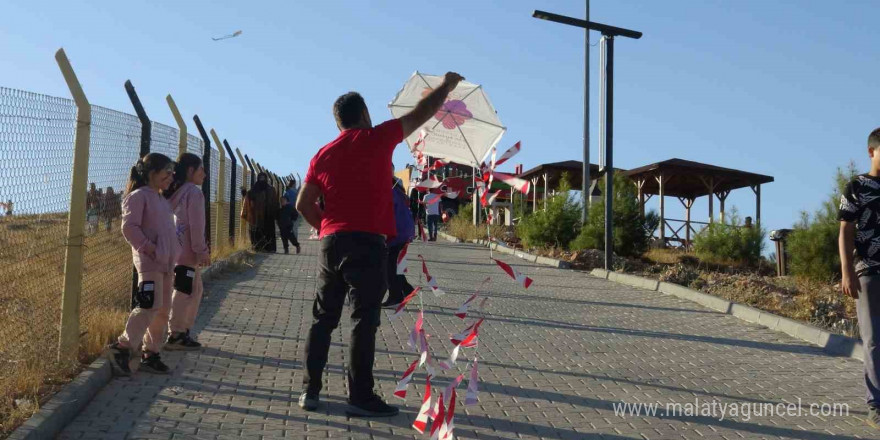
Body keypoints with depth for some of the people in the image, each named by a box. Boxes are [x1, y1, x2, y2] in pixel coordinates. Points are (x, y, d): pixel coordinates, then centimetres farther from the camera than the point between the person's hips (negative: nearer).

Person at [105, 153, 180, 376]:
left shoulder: (162, 200, 21)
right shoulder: (138, 196, -7)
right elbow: (129, 227, -15)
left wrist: (173, 253, 15)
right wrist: (148, 248, -20)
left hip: (166, 262, 9)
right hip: (149, 261, -9)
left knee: (162, 309, 10)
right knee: (150, 306, -16)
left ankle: (151, 353, 17)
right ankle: (122, 347, -9)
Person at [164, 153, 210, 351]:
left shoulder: (176, 192, 16)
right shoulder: (194, 192, -11)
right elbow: (196, 225, -16)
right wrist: (202, 250, -12)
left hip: (176, 249, 9)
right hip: (187, 251, -9)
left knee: (195, 289, 16)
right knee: (185, 292, -3)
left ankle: (183, 331, 21)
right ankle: (176, 335, 1)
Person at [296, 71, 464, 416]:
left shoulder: (323, 155, 12)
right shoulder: (377, 138, 0)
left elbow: (303, 204, 9)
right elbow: (421, 114, 9)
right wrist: (448, 84, 22)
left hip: (330, 243, 5)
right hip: (366, 244, -5)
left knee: (323, 318, 12)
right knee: (364, 320, -3)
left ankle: (310, 390, 16)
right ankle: (360, 398, -1)